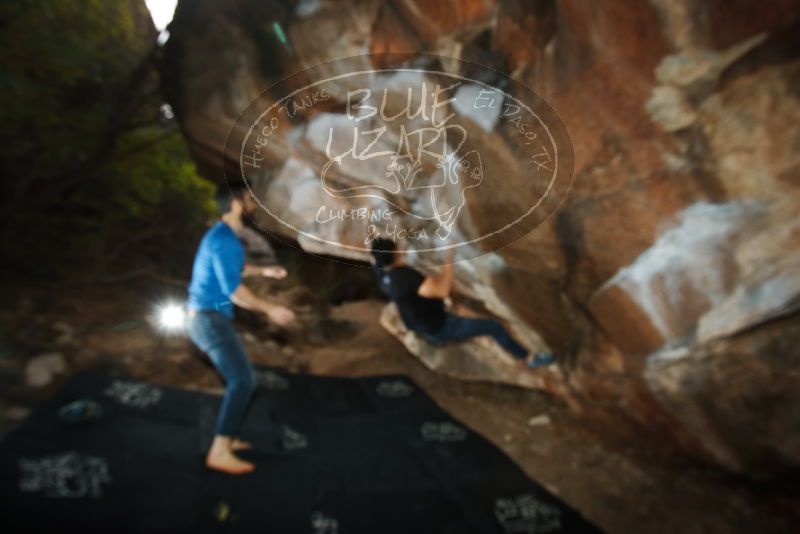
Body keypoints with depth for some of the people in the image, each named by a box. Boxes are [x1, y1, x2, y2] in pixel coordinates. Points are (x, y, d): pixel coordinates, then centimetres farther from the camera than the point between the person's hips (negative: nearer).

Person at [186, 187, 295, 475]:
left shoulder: (222, 234, 14)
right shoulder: (224, 238, -19)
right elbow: (233, 289, -23)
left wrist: (263, 270, 29)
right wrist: (270, 309, -17)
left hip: (208, 318, 11)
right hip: (210, 318, -11)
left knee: (241, 379, 16)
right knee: (242, 380, -15)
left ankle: (226, 438, 23)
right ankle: (220, 452, -13)